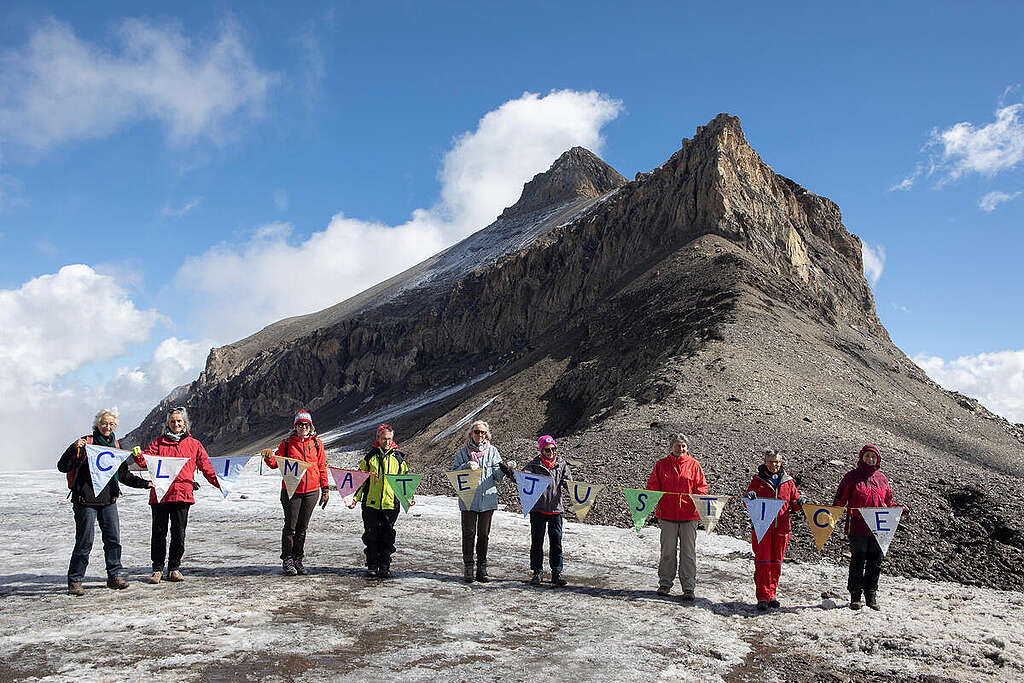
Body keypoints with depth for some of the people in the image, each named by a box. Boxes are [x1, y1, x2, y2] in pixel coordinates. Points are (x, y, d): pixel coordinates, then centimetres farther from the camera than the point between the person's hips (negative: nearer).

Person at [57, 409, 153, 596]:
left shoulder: (115, 445, 13)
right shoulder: (86, 443, -5)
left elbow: (123, 474, 20)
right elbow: (62, 466, -11)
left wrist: (144, 483, 12)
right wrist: (74, 449, -26)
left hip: (109, 500, 5)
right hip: (86, 500, -5)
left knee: (113, 538, 6)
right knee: (85, 541, -2)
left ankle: (114, 576, 17)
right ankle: (75, 581, 10)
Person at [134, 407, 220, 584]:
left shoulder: (194, 444, 11)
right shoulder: (159, 442, 11)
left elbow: (206, 466, 7)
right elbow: (146, 460, 0)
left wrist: (218, 482, -5)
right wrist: (138, 456, -22)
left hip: (182, 495, 0)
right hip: (159, 494, 0)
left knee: (179, 533, 4)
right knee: (159, 533, 4)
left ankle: (174, 568, 17)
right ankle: (157, 568, 16)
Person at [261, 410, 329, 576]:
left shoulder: (317, 443, 7)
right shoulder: (287, 443, 3)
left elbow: (322, 467, 10)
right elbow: (276, 463, 4)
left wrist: (325, 488, 7)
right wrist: (269, 458, -18)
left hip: (311, 491, 2)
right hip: (291, 491, -2)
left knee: (302, 527, 8)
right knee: (290, 526, 1)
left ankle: (298, 559, 17)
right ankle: (287, 561, 10)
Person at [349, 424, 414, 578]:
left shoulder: (398, 457, 8)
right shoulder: (370, 457, 7)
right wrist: (355, 498, 2)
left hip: (391, 503, 0)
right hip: (371, 503, 0)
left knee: (387, 536, 3)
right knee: (371, 535, 3)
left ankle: (384, 567, 12)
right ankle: (372, 566, 15)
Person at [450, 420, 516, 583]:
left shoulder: (492, 451, 7)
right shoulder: (463, 452, 6)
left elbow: (498, 476, 2)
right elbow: (454, 472, 0)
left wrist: (504, 469, -19)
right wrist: (466, 466, -17)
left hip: (487, 498, 1)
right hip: (468, 499, -1)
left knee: (484, 534, 6)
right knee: (469, 533, 0)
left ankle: (482, 569, 14)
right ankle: (468, 568, 9)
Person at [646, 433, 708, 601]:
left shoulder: (694, 465, 7)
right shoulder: (661, 464, 7)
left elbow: (702, 486, 7)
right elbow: (652, 485, 8)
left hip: (689, 515, 0)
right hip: (667, 514, 1)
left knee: (688, 552, 1)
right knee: (667, 551, 7)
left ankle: (688, 588, 8)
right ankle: (665, 584, 20)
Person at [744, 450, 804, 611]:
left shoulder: (787, 481, 10)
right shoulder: (758, 480, 3)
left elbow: (793, 503, 14)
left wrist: (799, 503, -8)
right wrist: (750, 497, -16)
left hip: (781, 527, 3)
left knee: (776, 562, 9)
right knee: (763, 562, -4)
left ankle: (771, 594, 20)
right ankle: (762, 597, -1)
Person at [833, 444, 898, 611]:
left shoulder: (882, 478, 13)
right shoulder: (852, 476, 2)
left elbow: (888, 502, 21)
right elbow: (840, 499, 1)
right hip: (858, 527, -3)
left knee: (875, 562, 7)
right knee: (857, 561, 0)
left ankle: (871, 595, 19)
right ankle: (855, 596, 10)